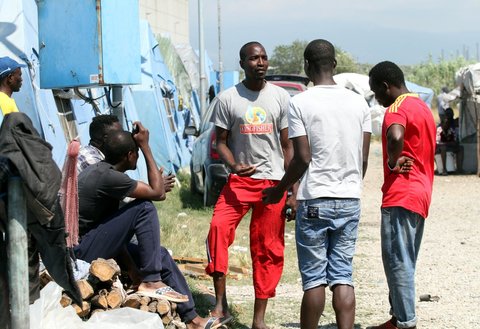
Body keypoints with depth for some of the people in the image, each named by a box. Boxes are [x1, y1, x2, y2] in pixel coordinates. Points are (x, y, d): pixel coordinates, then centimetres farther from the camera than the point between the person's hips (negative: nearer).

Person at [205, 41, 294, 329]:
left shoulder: (281, 97, 5)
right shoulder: (228, 99, 1)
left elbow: (287, 146, 7)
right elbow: (221, 141, 5)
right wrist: (232, 166, -17)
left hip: (273, 181, 1)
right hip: (240, 180, -1)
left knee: (268, 250, 3)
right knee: (219, 228, -25)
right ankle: (221, 305, -19)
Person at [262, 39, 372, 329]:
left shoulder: (300, 103, -7)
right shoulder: (359, 102, 6)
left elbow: (303, 158, -10)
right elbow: (364, 157, 6)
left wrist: (279, 190, 5)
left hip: (315, 200, -4)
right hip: (350, 200, 4)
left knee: (314, 278, 2)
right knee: (343, 276, 6)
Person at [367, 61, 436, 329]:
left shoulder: (398, 107, -13)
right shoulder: (422, 106, 19)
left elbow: (396, 136, -34)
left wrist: (393, 162, -19)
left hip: (401, 196, -10)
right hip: (421, 194, 10)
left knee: (397, 260, -8)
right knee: (404, 261, 15)